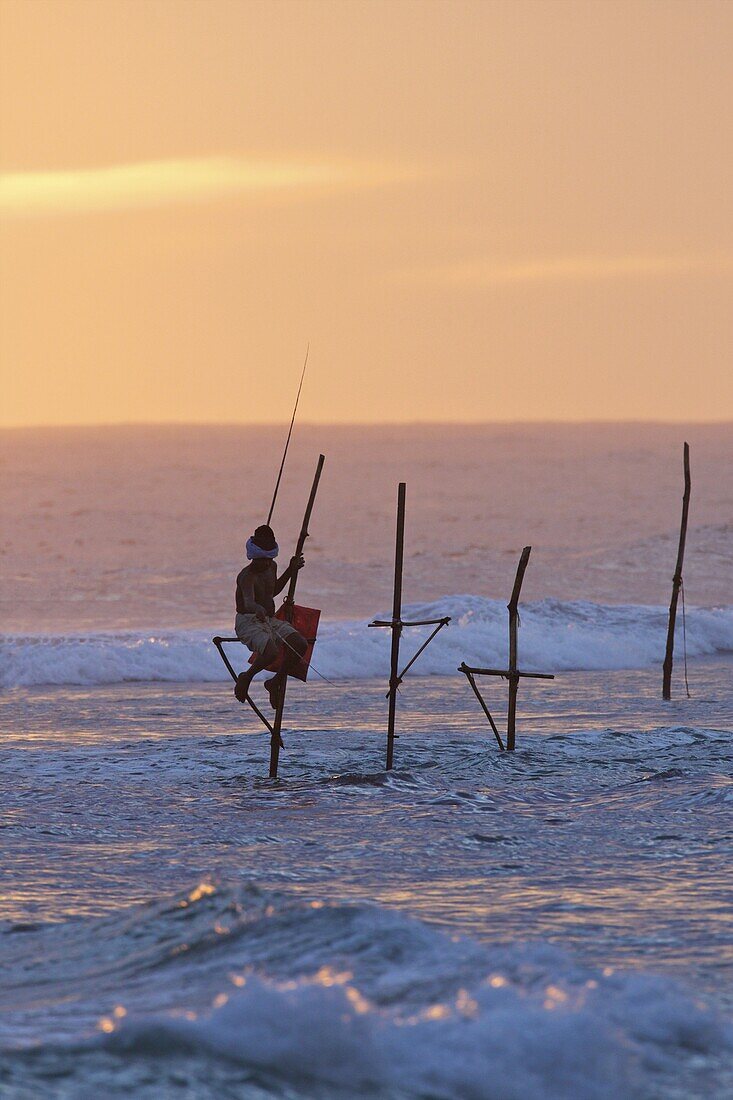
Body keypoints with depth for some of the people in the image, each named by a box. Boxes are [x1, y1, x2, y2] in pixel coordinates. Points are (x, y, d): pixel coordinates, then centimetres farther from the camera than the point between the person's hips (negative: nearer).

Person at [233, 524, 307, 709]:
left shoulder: (271, 567, 9)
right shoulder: (247, 576, -19)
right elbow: (248, 602, -39)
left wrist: (290, 570, 24)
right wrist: (258, 610, -61)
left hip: (270, 619, 8)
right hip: (248, 622, -8)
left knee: (300, 645, -16)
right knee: (271, 653, -34)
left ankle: (276, 682, 4)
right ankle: (246, 678, -2)